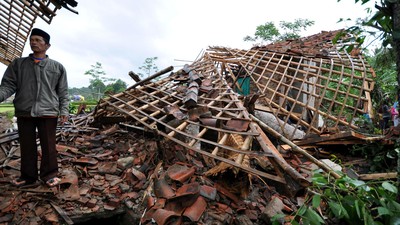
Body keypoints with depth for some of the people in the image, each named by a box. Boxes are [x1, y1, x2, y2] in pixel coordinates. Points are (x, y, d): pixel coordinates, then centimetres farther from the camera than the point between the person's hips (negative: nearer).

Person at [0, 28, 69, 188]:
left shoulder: (57, 67, 9)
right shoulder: (18, 64, 13)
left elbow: (63, 92, 8)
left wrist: (64, 110, -1)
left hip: (48, 112, -2)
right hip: (24, 112, 2)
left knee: (49, 146, 2)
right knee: (27, 147, 8)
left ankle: (49, 175, 14)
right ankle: (28, 177, 20)